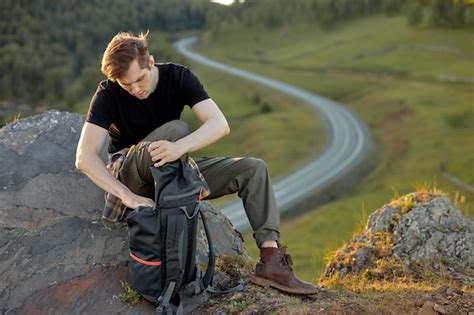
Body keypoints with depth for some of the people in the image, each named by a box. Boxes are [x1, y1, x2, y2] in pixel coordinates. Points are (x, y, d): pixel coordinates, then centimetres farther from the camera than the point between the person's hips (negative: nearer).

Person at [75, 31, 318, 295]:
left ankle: (271, 263, -22)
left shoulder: (178, 77, -11)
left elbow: (220, 124, -24)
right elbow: (85, 157, -25)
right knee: (175, 129, -33)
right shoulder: (108, 95, -17)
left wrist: (180, 148, -43)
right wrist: (127, 196, -37)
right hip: (128, 176, -4)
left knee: (253, 169, -13)